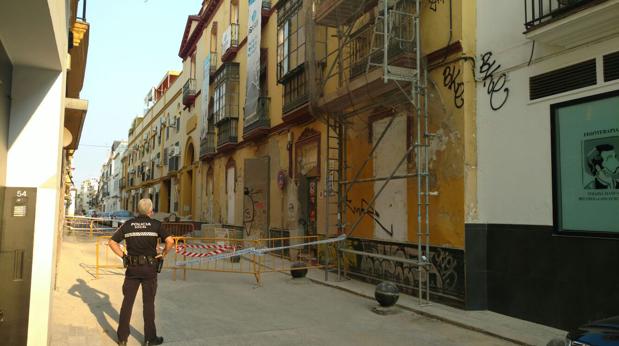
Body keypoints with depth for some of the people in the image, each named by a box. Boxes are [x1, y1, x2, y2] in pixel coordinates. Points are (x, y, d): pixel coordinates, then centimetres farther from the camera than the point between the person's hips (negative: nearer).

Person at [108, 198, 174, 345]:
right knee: (149, 303, 7)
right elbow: (170, 241, -18)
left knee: (127, 302, 11)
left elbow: (112, 242, 0)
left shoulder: (128, 224, 2)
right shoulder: (155, 224, -6)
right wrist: (163, 254, -2)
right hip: (149, 268, -2)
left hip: (132, 267, 2)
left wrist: (123, 256, 7)